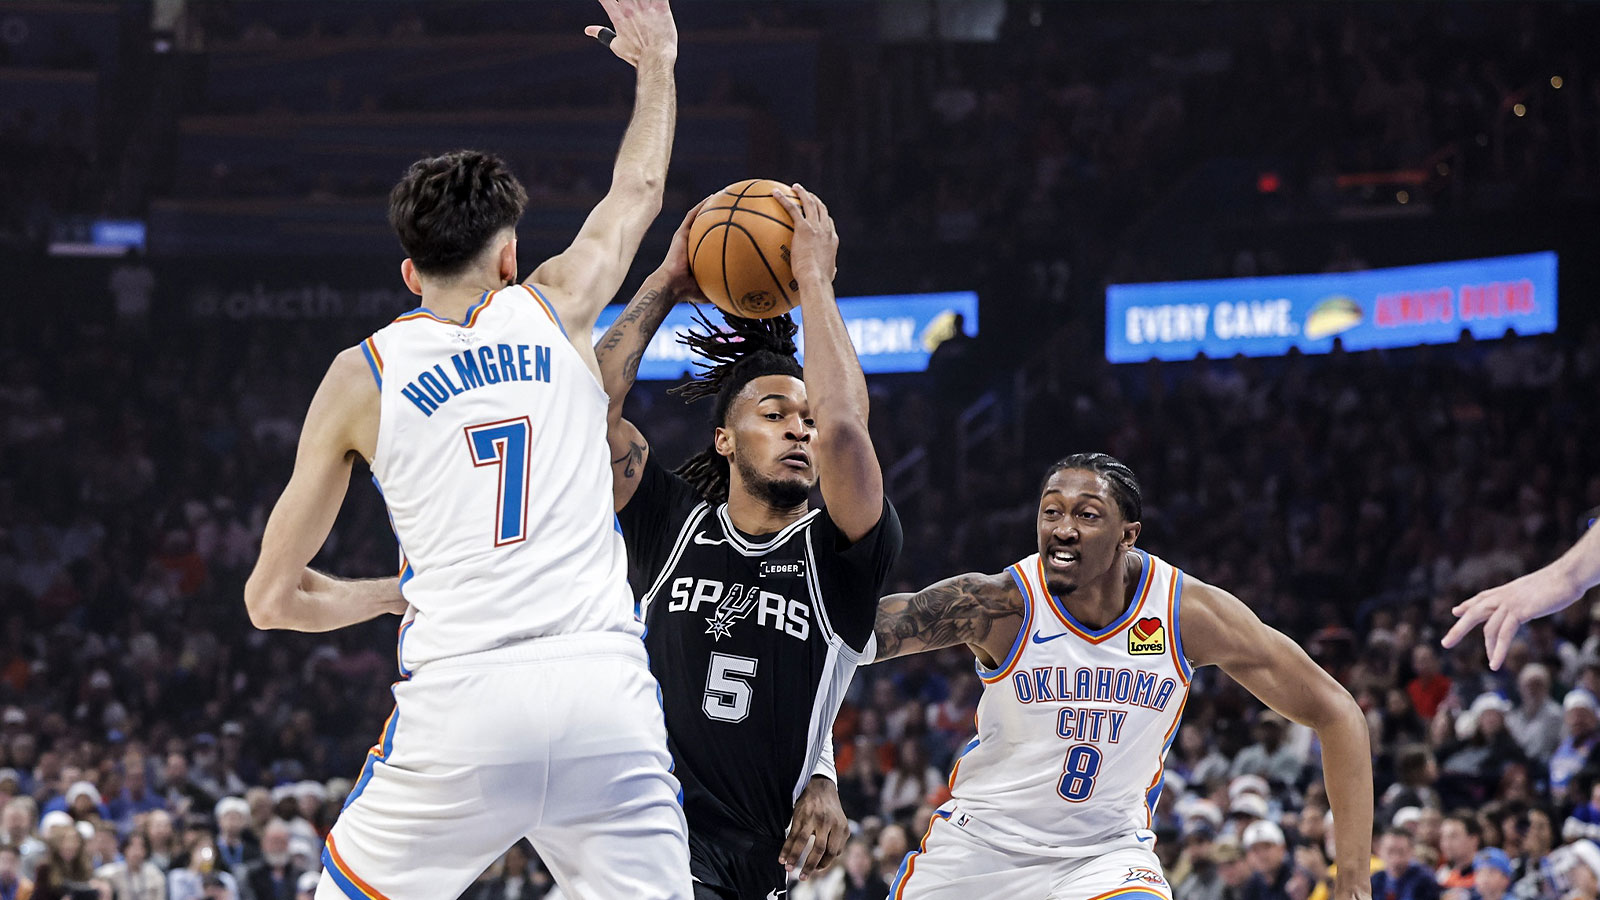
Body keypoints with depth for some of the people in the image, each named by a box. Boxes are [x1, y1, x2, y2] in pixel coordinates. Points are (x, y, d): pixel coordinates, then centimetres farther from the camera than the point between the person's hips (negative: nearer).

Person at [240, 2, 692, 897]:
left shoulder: (360, 377, 12)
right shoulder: (556, 308, 14)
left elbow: (272, 599, 15)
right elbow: (639, 190, 37)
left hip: (461, 701, -1)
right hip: (606, 687, 1)